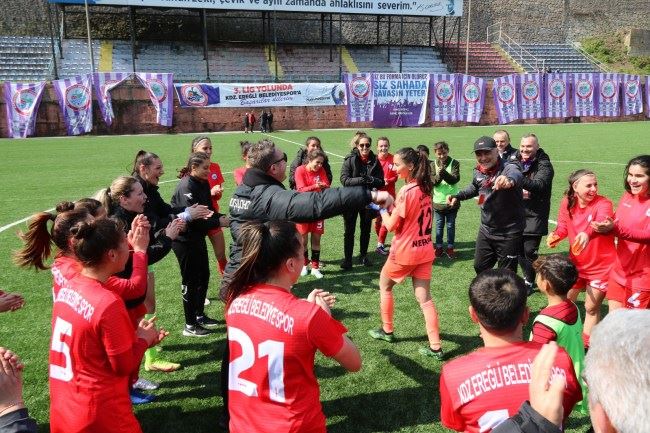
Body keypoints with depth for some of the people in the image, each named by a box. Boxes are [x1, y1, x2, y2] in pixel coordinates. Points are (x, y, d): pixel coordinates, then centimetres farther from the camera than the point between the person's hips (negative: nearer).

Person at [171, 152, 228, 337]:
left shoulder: (202, 184, 5)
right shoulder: (186, 187, -21)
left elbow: (208, 209, 9)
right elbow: (192, 217, -27)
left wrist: (221, 217, -10)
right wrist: (218, 222, -23)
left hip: (197, 237, 9)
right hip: (184, 239, -9)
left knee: (204, 275, 16)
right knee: (190, 280, 0)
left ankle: (199, 315, 32)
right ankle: (190, 326, 13)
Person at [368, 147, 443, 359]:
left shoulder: (406, 191, -20)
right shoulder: (425, 188, 4)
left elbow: (391, 225, -15)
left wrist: (382, 208, 1)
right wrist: (393, 205, 6)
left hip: (404, 251, -7)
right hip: (424, 250, 7)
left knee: (384, 286, 18)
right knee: (424, 298, 7)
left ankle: (387, 331, 31)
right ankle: (435, 347, 4)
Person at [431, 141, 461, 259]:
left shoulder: (454, 163, -5)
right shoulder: (433, 164, 0)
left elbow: (455, 179, -17)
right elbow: (432, 182, -7)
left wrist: (444, 172, -31)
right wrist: (438, 175, -28)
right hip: (438, 201, 1)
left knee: (451, 225, 10)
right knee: (439, 226, 12)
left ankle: (450, 247, 22)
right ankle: (439, 247, 24)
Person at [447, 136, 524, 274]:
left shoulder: (508, 167, -23)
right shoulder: (478, 172, -2)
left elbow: (516, 174, -50)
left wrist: (510, 180, -73)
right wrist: (457, 196, 9)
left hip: (509, 233, -6)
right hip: (486, 230, 7)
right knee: (480, 267, 21)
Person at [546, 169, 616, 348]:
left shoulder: (603, 203, -23)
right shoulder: (567, 203, -9)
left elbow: (602, 222, -44)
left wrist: (587, 234, -66)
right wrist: (556, 235, -18)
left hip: (601, 266, -4)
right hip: (576, 263, 4)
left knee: (591, 307, 8)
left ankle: (586, 344, 27)